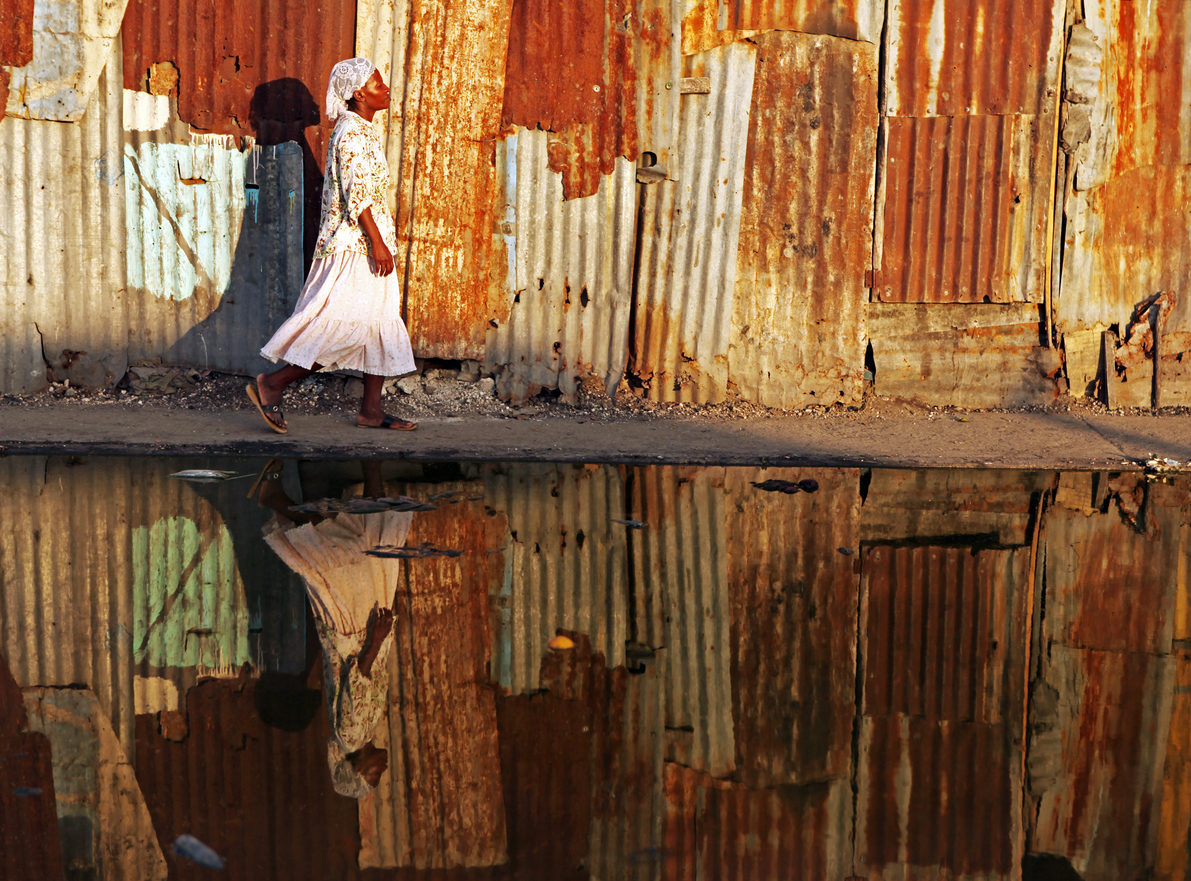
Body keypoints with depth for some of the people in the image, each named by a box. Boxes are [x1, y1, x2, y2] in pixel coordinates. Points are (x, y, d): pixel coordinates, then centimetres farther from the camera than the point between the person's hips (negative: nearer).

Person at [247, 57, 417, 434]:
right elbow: (357, 194, -21)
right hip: (354, 246, -11)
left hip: (364, 244, 11)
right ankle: (272, 383, -5)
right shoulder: (351, 133, -14)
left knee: (382, 324, 10)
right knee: (349, 327, -11)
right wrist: (377, 243, -24)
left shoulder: (363, 131, 17)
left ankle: (371, 409, 13)